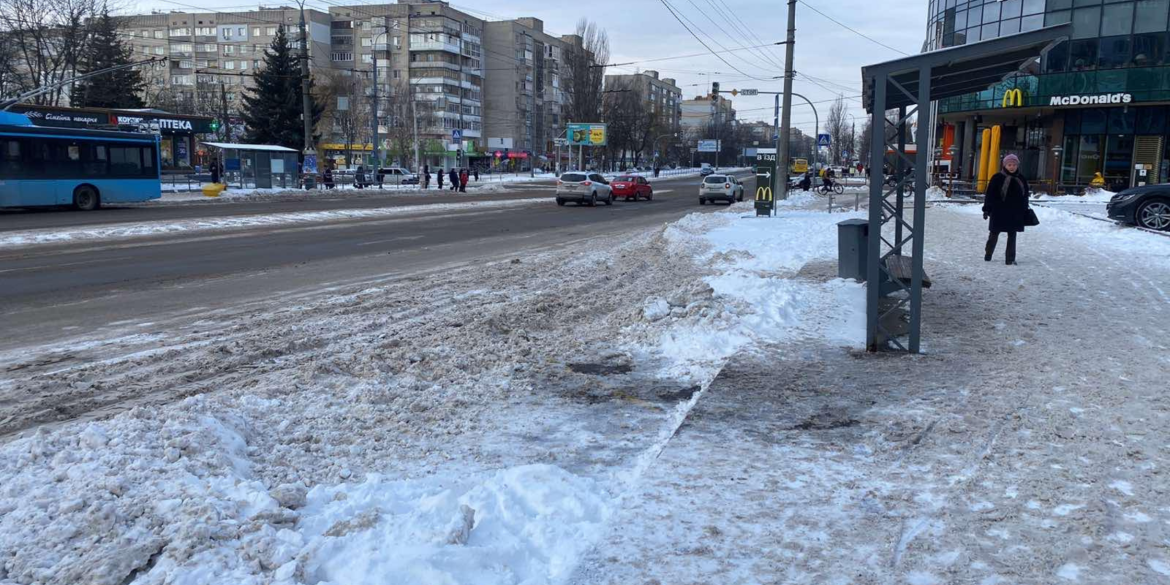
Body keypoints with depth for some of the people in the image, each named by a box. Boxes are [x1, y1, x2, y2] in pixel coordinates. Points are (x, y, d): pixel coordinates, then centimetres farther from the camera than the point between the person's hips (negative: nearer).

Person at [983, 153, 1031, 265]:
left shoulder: (1021, 179, 7)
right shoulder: (997, 178, -6)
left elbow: (1025, 196, 13)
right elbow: (989, 195, -6)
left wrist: (1025, 212, 12)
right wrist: (986, 209, -9)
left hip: (1015, 214, 3)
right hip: (999, 213, -3)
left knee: (1012, 236, 5)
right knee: (994, 234, 8)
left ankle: (1010, 258, 9)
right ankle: (988, 255, 23)